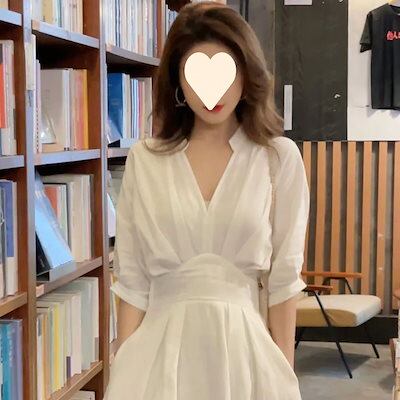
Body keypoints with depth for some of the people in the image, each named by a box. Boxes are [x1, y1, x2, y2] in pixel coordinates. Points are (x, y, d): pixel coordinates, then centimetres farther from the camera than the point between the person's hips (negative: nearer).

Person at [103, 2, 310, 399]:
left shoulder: (279, 157, -3)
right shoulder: (143, 159, 0)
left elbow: (284, 276, -2)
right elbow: (132, 278, 0)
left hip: (243, 347, 0)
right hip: (160, 348, 1)